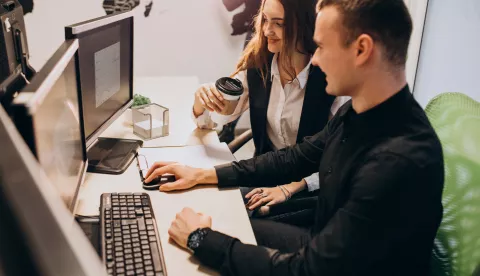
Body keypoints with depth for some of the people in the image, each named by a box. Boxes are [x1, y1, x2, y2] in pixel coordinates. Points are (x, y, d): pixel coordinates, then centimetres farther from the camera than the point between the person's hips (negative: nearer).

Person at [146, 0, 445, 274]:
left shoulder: (400, 163, -36)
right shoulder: (358, 112, -8)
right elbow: (298, 158, 6)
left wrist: (201, 238, -21)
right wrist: (204, 174, 2)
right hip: (323, 247, 7)